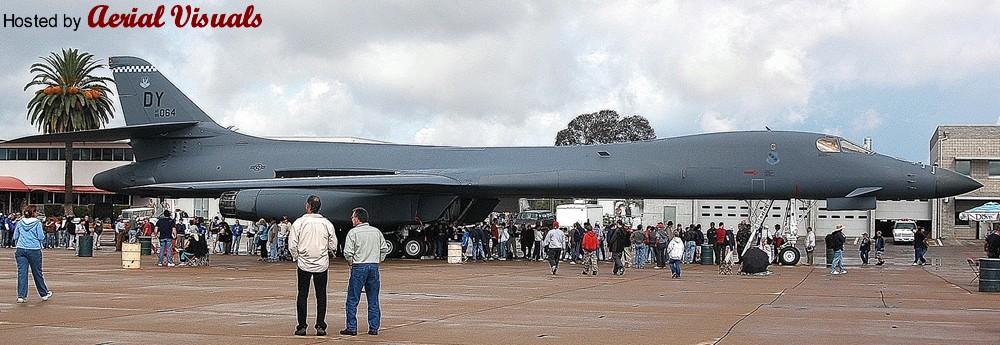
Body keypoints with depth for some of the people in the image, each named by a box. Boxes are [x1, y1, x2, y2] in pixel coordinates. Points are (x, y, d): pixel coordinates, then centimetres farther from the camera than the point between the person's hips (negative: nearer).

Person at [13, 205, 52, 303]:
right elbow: (41, 237, -8)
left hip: (20, 250, 3)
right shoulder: (37, 222, -4)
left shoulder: (20, 222, 8)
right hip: (34, 250, -3)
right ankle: (44, 294, 22)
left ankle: (21, 296, -3)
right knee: (37, 273, 9)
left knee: (22, 273, 1)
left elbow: (15, 237, 11)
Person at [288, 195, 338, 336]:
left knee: (302, 295, 6)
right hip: (322, 265, 1)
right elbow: (333, 246, 4)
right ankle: (320, 326, 4)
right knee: (321, 296, 6)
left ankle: (302, 326, 6)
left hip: (304, 265, -1)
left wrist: (297, 258, 8)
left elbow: (292, 245, -7)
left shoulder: (299, 222, -6)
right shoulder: (327, 223, -1)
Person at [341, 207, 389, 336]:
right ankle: (374, 328, 9)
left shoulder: (353, 232, -5)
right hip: (374, 267, 5)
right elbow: (384, 249, 11)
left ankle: (351, 328, 1)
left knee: (353, 300, 2)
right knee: (373, 300, 9)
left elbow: (348, 253, -10)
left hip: (359, 267, -5)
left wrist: (350, 263, 7)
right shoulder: (377, 232, 9)